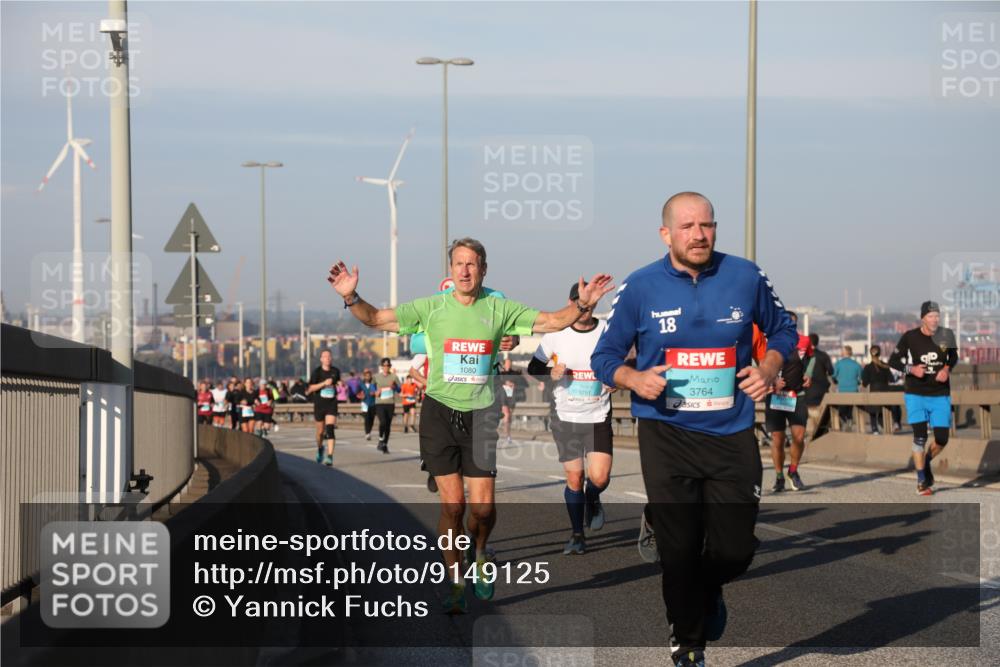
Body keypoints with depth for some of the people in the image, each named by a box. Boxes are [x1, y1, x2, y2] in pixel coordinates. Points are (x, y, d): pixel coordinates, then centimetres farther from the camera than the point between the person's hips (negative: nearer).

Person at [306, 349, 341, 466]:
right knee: (320, 431, 10)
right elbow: (310, 388, -13)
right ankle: (319, 449, 41)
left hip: (332, 404, 1)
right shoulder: (317, 371, -5)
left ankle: (330, 457, -21)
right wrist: (324, 383, -23)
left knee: (330, 429, -16)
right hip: (319, 404, -1)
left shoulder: (335, 371, 5)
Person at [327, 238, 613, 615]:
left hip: (479, 414, 1)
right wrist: (351, 298, -17)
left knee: (482, 507, -5)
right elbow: (376, 319, 0)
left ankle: (479, 556, 29)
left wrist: (583, 305, -10)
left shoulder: (499, 310, 3)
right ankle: (456, 585, 11)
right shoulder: (430, 308, 0)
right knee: (452, 505, -4)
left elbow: (553, 321, 6)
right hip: (440, 411, -1)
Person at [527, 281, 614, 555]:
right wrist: (551, 373, -14)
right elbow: (533, 367, 7)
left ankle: (592, 499, 24)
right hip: (565, 417, 1)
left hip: (598, 417, -1)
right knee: (574, 478, 3)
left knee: (599, 477, -13)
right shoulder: (556, 334, -1)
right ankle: (577, 535, 19)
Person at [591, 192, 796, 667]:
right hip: (666, 435, -1)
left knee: (735, 551, 1)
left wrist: (770, 368, -5)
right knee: (680, 551, 2)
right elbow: (604, 357, 3)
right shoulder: (639, 288, -4)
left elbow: (782, 329, 14)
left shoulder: (746, 278, -1)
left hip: (731, 435, 1)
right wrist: (634, 379, -17)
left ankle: (707, 591, 39)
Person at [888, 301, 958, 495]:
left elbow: (954, 357, 15)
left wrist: (947, 369, -6)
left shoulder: (946, 335, -2)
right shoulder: (910, 337, -8)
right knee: (920, 437, -9)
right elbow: (893, 361, -1)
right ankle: (921, 480, 4)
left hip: (940, 394, 2)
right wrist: (911, 369, -18)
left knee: (942, 439, -1)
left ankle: (926, 462, 31)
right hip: (916, 394, -2)